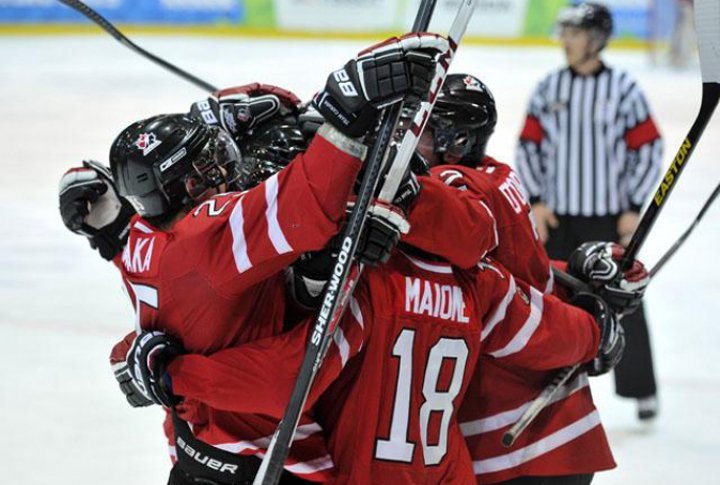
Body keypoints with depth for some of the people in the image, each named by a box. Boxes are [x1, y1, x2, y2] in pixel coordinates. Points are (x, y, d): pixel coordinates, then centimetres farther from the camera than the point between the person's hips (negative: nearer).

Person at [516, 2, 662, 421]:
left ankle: (642, 390, 13)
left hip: (609, 217, -3)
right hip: (558, 217, 3)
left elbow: (649, 149, -4)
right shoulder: (549, 87, 2)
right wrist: (536, 201, 0)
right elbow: (529, 145, 9)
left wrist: (634, 209, -7)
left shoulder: (623, 88, -8)